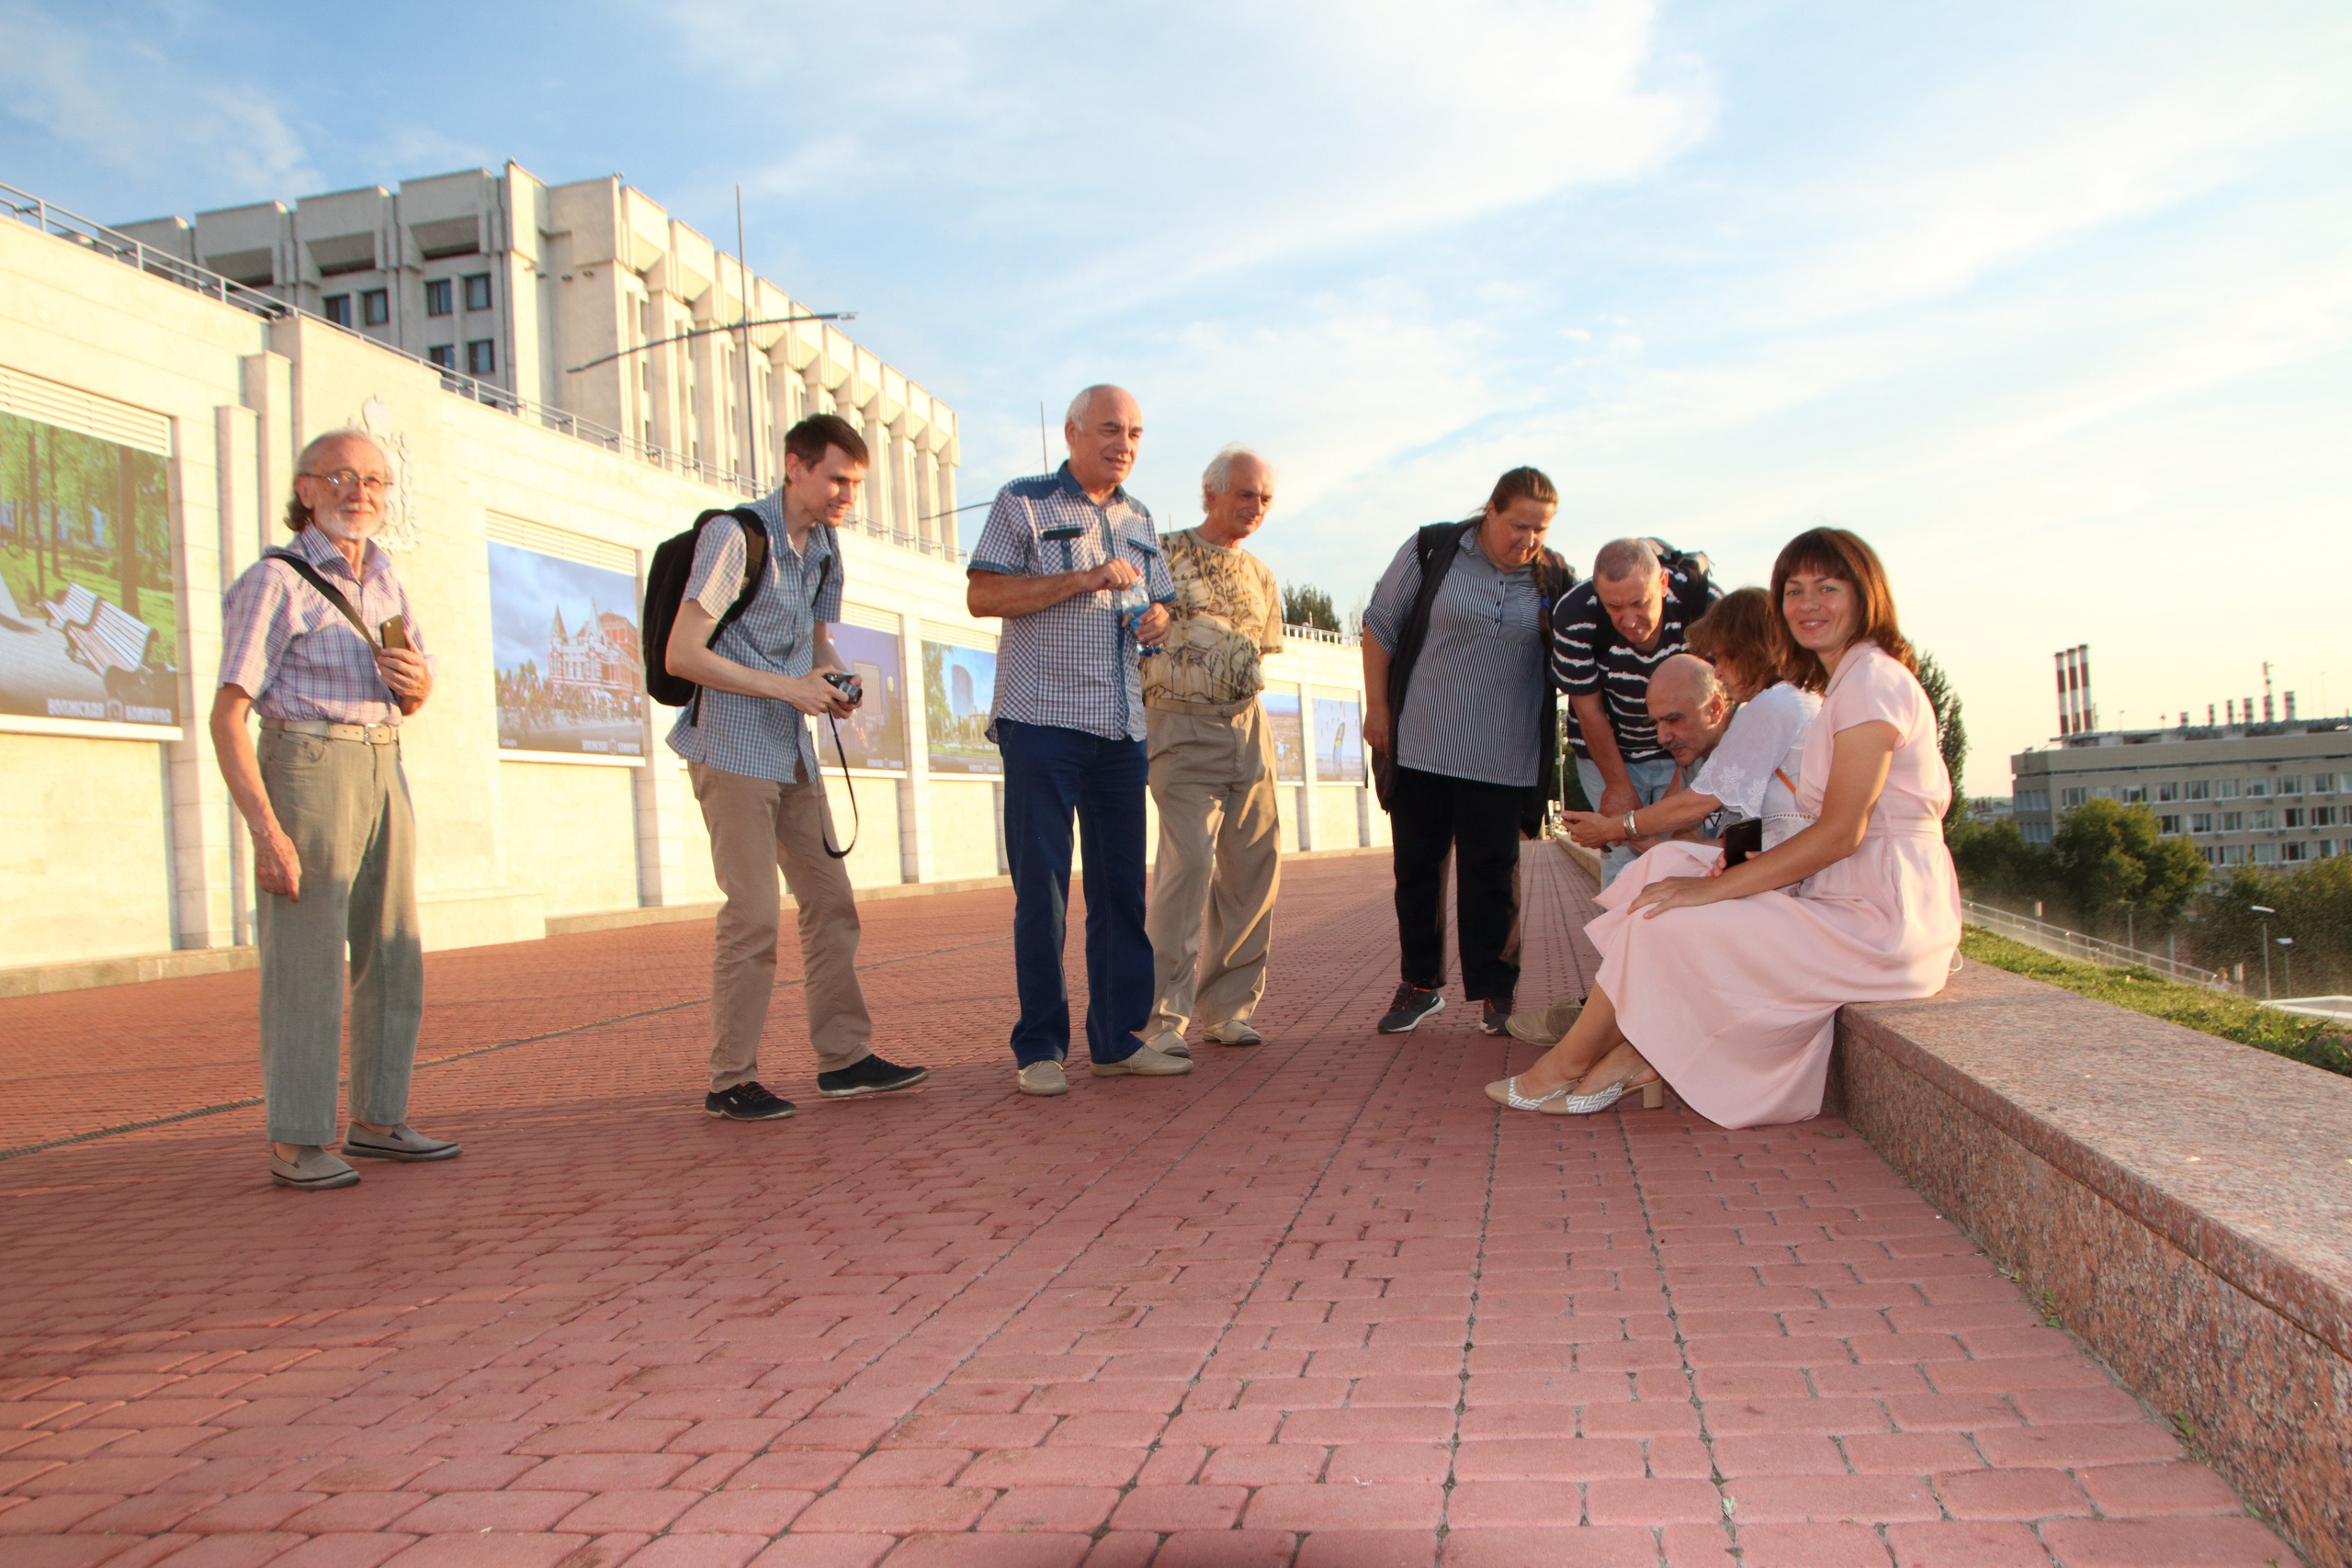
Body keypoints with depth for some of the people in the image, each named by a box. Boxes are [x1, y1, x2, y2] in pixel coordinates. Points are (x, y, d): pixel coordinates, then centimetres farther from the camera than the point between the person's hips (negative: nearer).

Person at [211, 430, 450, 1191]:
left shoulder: (383, 578, 14)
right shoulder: (274, 581, -7)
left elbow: (414, 696, 24)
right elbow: (227, 713, -13)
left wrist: (418, 682, -2)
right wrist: (264, 827, -21)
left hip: (384, 772, 7)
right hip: (306, 767, -7)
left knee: (393, 959, 9)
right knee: (305, 962, -7)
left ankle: (377, 1120, 19)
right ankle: (296, 1144, 0)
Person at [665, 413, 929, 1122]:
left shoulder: (822, 545, 12)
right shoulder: (735, 536, -12)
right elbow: (681, 653, -17)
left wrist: (833, 680, 0)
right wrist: (787, 687, -19)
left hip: (793, 751, 8)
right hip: (733, 747, -8)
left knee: (830, 900, 6)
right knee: (754, 913, -9)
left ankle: (844, 1058, 13)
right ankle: (730, 1081, 1)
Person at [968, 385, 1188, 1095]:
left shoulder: (1138, 518, 20)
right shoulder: (1024, 503, 3)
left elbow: (1160, 603, 27)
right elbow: (981, 595, -8)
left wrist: (1155, 618, 3)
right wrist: (1081, 580, -15)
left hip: (1121, 727, 6)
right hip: (1042, 718, -5)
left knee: (1122, 883, 5)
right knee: (1042, 886, -4)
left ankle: (1119, 1040, 13)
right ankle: (1039, 1048, 4)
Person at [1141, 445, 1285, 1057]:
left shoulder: (1260, 576, 18)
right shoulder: (1163, 554, 1)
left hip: (1249, 728, 6)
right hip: (1181, 729, -6)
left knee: (1254, 867, 4)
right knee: (1188, 860, -18)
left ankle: (1228, 1007, 16)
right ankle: (1164, 1019, -14)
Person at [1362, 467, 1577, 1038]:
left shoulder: (1553, 577, 3)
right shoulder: (1431, 551, -3)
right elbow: (1380, 626, 3)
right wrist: (1377, 707, -1)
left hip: (1503, 756, 1)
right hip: (1422, 746, 0)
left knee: (1492, 874, 2)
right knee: (1418, 867, 6)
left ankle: (1495, 993, 12)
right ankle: (1419, 984, 19)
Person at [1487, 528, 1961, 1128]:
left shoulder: (1874, 679, -13)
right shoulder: (1844, 684, 18)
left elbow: (1841, 832, -19)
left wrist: (1716, 886, -17)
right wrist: (1749, 864, -2)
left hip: (1879, 917, -10)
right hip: (1844, 899, 10)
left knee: (1664, 923, -12)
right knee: (1667, 868, 2)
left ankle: (1569, 1062, 6)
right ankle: (1636, 1051, -4)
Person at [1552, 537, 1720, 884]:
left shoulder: (1702, 603, -25)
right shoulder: (1576, 614, -25)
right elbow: (1589, 708, -15)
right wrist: (1618, 785, -10)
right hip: (1608, 750, 0)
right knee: (1622, 857, -8)